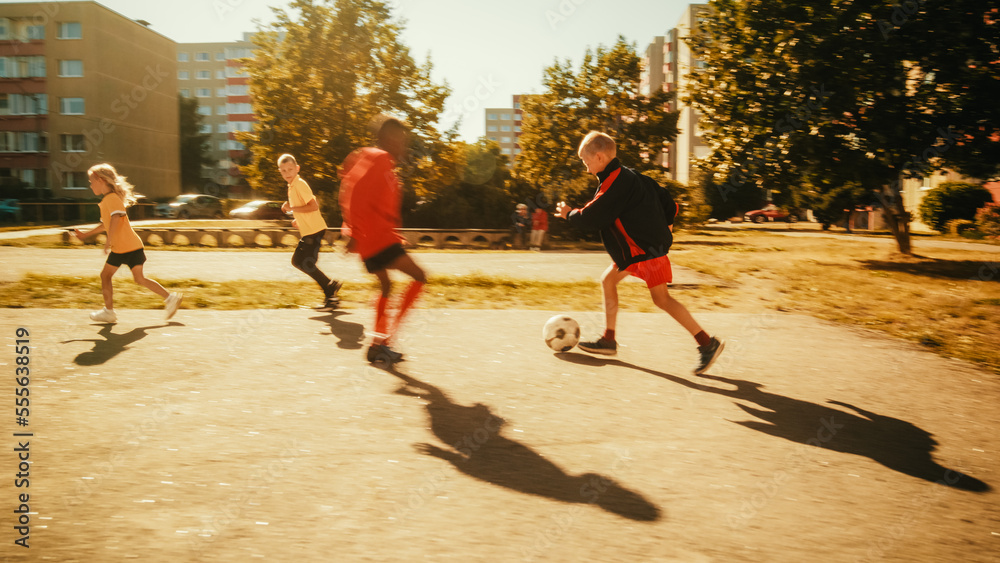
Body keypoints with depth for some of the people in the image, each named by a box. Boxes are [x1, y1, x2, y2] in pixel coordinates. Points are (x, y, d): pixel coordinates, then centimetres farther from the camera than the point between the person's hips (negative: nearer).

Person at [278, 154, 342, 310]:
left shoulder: (300, 184, -15)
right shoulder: (292, 186, 14)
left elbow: (314, 206, -25)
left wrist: (292, 209, -21)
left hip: (314, 231, -10)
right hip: (307, 231, 10)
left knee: (307, 264, -8)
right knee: (297, 261, 15)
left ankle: (330, 295, 2)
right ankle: (331, 285, 17)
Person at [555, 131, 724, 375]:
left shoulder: (614, 183, -17)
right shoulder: (631, 176, 14)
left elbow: (592, 217, -17)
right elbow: (667, 201, 19)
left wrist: (569, 214, -1)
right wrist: (664, 224, 23)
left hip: (647, 248, -11)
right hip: (635, 248, 11)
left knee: (661, 298, -10)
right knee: (608, 280, 15)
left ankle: (707, 343, -7)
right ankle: (608, 340, 21)